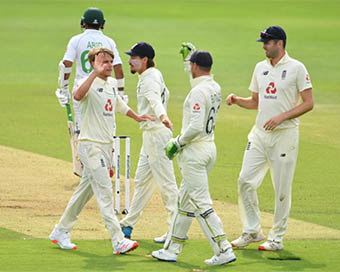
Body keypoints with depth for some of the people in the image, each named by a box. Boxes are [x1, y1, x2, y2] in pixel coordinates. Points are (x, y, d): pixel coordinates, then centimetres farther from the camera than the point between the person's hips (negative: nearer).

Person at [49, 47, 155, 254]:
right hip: (90, 144, -9)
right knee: (105, 191, -12)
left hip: (107, 144, 9)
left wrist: (136, 117, 30)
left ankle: (61, 231, 26)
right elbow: (77, 95, -38)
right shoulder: (88, 83, -15)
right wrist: (96, 73, -40)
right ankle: (118, 241, -17)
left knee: (87, 190, 14)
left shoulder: (112, 83, 11)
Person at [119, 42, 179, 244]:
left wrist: (162, 117, -56)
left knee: (166, 182, -8)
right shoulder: (155, 75, 13)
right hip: (150, 135, 11)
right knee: (142, 180, 17)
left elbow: (155, 99, -38)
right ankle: (128, 225, 27)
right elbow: (165, 94, 31)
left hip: (156, 134, -11)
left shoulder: (149, 79, -18)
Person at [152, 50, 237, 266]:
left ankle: (224, 250, -14)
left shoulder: (198, 92, -19)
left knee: (201, 204, -9)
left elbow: (196, 126, -27)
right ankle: (172, 249, 23)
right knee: (185, 201, 16)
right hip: (210, 148, 10)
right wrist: (189, 56, 35)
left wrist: (178, 143, -13)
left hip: (195, 151, -10)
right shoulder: (216, 88, 9)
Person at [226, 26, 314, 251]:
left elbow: (308, 103, -8)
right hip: (260, 132, 6)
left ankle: (277, 238, 8)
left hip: (284, 134, -6)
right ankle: (252, 231, 12)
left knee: (282, 188, -1)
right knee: (245, 181, -1)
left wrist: (282, 116, -18)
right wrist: (237, 100, 2)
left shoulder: (296, 68, -6)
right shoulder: (260, 68, 13)